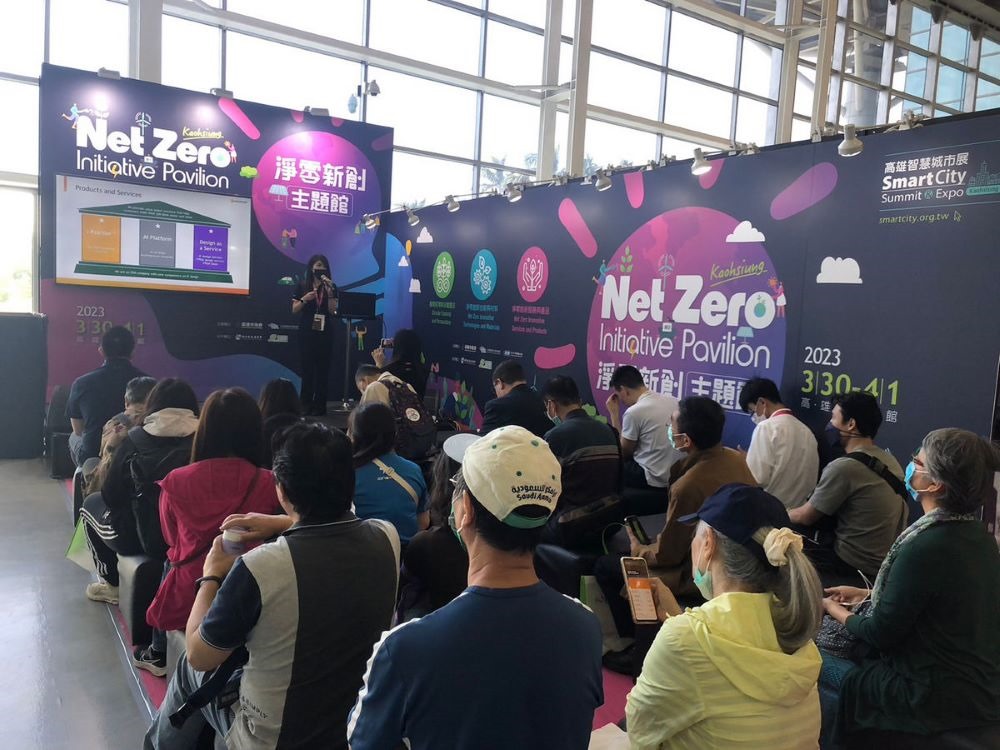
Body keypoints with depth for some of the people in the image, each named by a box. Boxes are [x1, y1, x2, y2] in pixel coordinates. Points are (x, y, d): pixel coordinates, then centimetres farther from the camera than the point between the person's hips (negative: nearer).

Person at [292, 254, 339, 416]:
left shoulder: (331, 287, 6)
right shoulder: (302, 286, 6)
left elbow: (333, 311, -3)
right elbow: (294, 310, 4)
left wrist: (329, 292, -14)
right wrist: (304, 299, -12)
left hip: (325, 332, 0)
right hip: (306, 332, 0)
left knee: (322, 369, -1)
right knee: (307, 367, 0)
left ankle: (319, 405, 1)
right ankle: (306, 404, 6)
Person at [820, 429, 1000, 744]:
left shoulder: (925, 547, -27)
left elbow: (881, 634, -17)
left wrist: (838, 612, 1)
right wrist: (867, 593, 19)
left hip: (940, 699, -8)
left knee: (812, 662, 5)